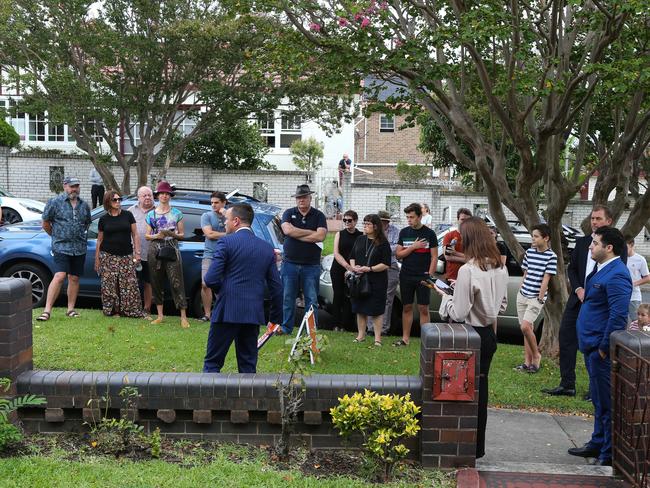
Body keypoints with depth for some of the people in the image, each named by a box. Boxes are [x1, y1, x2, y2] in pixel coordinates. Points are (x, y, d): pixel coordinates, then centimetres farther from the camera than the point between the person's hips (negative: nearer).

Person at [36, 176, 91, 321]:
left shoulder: (84, 205, 11)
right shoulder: (55, 202, -3)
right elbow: (45, 223, 3)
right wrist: (57, 235, 12)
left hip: (80, 248, 5)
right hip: (61, 247, -4)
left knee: (74, 278, 9)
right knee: (59, 276, -15)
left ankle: (71, 309, 19)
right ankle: (47, 310, -13)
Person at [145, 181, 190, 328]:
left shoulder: (177, 213, 8)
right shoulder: (151, 214, 11)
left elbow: (182, 234, 8)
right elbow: (147, 236, 11)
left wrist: (173, 234, -13)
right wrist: (157, 236, -9)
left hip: (172, 251, -2)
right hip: (155, 251, 2)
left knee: (176, 283, -9)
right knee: (157, 283, 5)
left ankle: (183, 317, -10)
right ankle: (160, 315, 14)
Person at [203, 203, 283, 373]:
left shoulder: (226, 242, -7)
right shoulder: (267, 248, 9)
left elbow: (210, 279, -12)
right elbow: (276, 287, 10)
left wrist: (222, 290, 9)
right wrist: (276, 318, 17)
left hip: (227, 312, -5)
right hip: (254, 314, 5)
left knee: (212, 363, 3)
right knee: (248, 365, 12)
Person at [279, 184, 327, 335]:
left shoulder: (318, 216, 4)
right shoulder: (289, 213, 7)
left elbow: (321, 236, -12)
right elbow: (287, 230, -13)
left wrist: (297, 235, -11)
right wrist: (311, 233, -9)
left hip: (311, 265, -1)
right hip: (290, 263, 1)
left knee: (312, 300, 2)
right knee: (288, 298, 6)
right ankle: (286, 328, 14)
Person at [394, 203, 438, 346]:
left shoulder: (429, 233, -2)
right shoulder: (404, 232, 8)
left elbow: (434, 257, -2)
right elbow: (398, 254, 3)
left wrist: (429, 275, -11)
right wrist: (413, 246, -10)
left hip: (423, 276, -3)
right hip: (406, 276, 3)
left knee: (423, 309, -1)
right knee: (407, 307, 8)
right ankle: (405, 338, 13)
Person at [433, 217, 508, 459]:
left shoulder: (468, 270, -21)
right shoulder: (500, 267, 3)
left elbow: (458, 313, -20)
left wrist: (445, 295, -2)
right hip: (489, 334, 7)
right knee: (480, 388, 16)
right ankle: (478, 445, 25)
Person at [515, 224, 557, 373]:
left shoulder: (551, 256, -9)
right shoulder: (529, 252, 8)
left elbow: (546, 279, -11)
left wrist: (540, 298, -12)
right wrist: (520, 290, 13)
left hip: (536, 297, -6)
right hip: (523, 295, 6)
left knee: (525, 327, -16)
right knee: (527, 328, 9)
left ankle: (536, 355, 5)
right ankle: (527, 362, 14)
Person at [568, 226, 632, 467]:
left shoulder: (616, 276, -20)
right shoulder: (600, 270, 12)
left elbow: (618, 315, -24)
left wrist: (605, 346, -20)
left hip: (602, 349, -10)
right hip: (593, 346, 10)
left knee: (607, 402, -2)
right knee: (599, 400, 20)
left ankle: (609, 454, 6)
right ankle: (598, 443, 32)